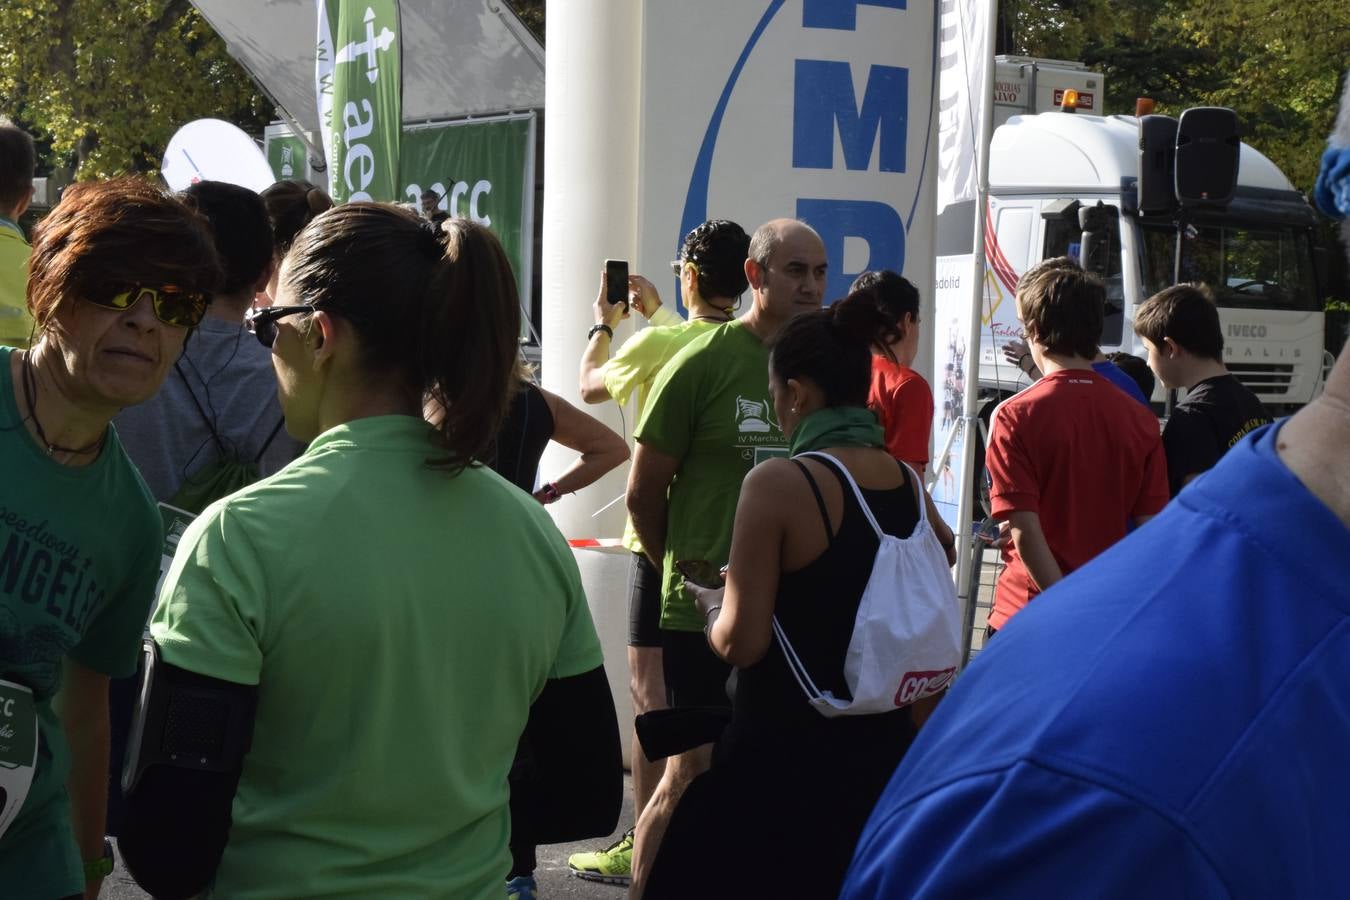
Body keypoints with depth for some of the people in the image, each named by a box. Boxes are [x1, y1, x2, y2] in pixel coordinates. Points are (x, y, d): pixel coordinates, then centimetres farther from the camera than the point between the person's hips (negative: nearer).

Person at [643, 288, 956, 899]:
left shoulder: (779, 483, -17)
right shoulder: (911, 484, 2)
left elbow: (741, 643, -17)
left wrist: (710, 605, 4)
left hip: (784, 755, -6)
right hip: (883, 751, 6)